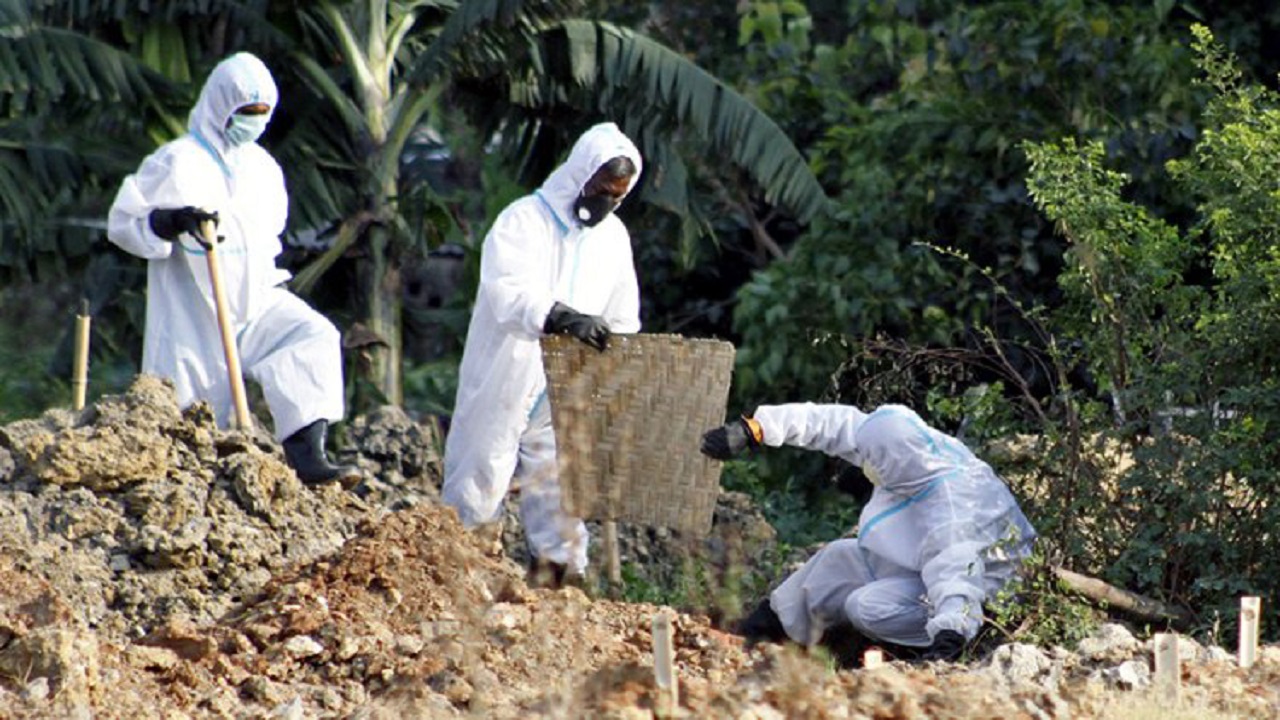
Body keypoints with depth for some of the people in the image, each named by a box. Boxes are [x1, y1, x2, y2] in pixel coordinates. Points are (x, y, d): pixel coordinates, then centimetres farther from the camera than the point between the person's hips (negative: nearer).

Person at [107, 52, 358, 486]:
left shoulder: (263, 168, 11)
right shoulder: (177, 163, -10)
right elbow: (122, 222, -13)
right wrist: (173, 221, -29)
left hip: (255, 303, 5)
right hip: (192, 316, -5)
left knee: (314, 337, -21)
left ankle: (307, 454, -30)